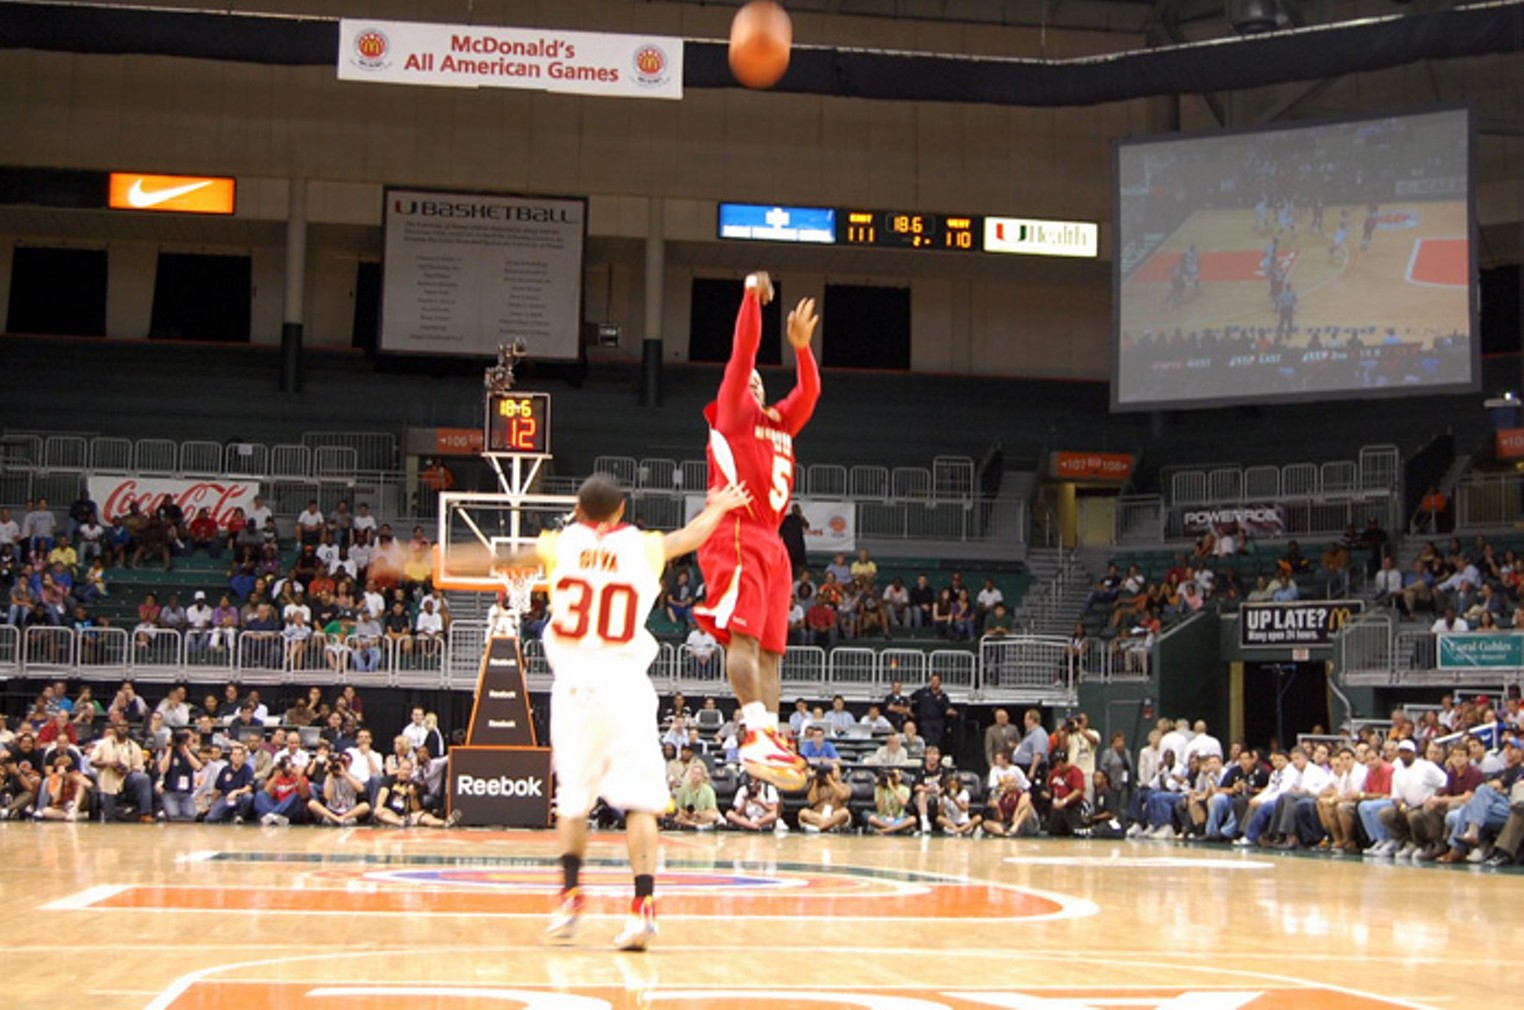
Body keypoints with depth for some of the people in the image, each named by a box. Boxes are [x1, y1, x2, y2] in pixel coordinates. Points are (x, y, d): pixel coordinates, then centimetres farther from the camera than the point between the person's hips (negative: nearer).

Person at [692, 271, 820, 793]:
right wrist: (752, 297, 2)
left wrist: (802, 347, 11)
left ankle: (769, 739, -3)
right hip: (736, 536, -8)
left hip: (770, 542, 8)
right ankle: (759, 731, -29)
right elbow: (742, 355, 0)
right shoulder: (730, 414, 8)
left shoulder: (778, 423, 26)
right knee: (743, 634, -19)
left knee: (769, 646, 1)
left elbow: (809, 392, 24)